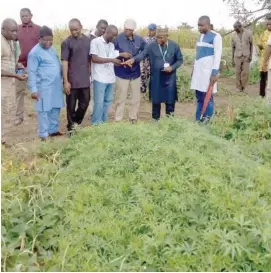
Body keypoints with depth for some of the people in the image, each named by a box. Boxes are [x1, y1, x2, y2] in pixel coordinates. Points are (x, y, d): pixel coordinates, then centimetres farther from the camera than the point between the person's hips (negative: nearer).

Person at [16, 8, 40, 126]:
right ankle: (19, 116, 11)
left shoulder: (38, 29, 1)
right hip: (21, 65, 1)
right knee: (19, 91, 4)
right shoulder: (16, 29, 4)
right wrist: (16, 61, -5)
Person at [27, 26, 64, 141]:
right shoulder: (35, 53, -12)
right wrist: (33, 89, -17)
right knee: (44, 110, 0)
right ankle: (44, 135, 9)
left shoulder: (52, 49, 11)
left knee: (55, 108, 15)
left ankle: (54, 130, 29)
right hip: (44, 87, -7)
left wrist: (63, 80, 19)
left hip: (56, 85, 8)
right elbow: (32, 72, -14)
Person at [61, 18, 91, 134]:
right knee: (71, 105, 5)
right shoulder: (66, 42, -8)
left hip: (85, 79, 4)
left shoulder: (88, 40, 6)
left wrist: (90, 75, 11)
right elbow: (64, 62, -10)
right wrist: (65, 81, -15)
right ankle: (71, 126, 20)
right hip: (72, 80, -4)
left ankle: (77, 122, 31)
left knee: (85, 103, 10)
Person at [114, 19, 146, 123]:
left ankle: (133, 118, 28)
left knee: (136, 98, 13)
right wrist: (120, 57, -22)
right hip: (122, 74, -4)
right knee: (121, 99, 4)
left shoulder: (139, 39, -2)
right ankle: (118, 120, 15)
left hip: (135, 73, 4)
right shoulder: (118, 38, -14)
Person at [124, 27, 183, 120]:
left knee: (170, 100, 6)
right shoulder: (152, 46, -4)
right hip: (156, 78, 1)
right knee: (156, 100, 11)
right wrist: (133, 59, -33)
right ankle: (155, 120, 26)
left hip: (169, 78, 0)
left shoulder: (174, 46, -2)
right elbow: (143, 54, -13)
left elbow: (179, 60, 4)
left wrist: (172, 67, -13)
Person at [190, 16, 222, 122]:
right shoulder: (200, 36, 15)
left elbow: (217, 56, -12)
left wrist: (214, 73, -18)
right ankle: (197, 120, 15)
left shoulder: (216, 37, -8)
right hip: (198, 70, 7)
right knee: (199, 97, 10)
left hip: (208, 71, -7)